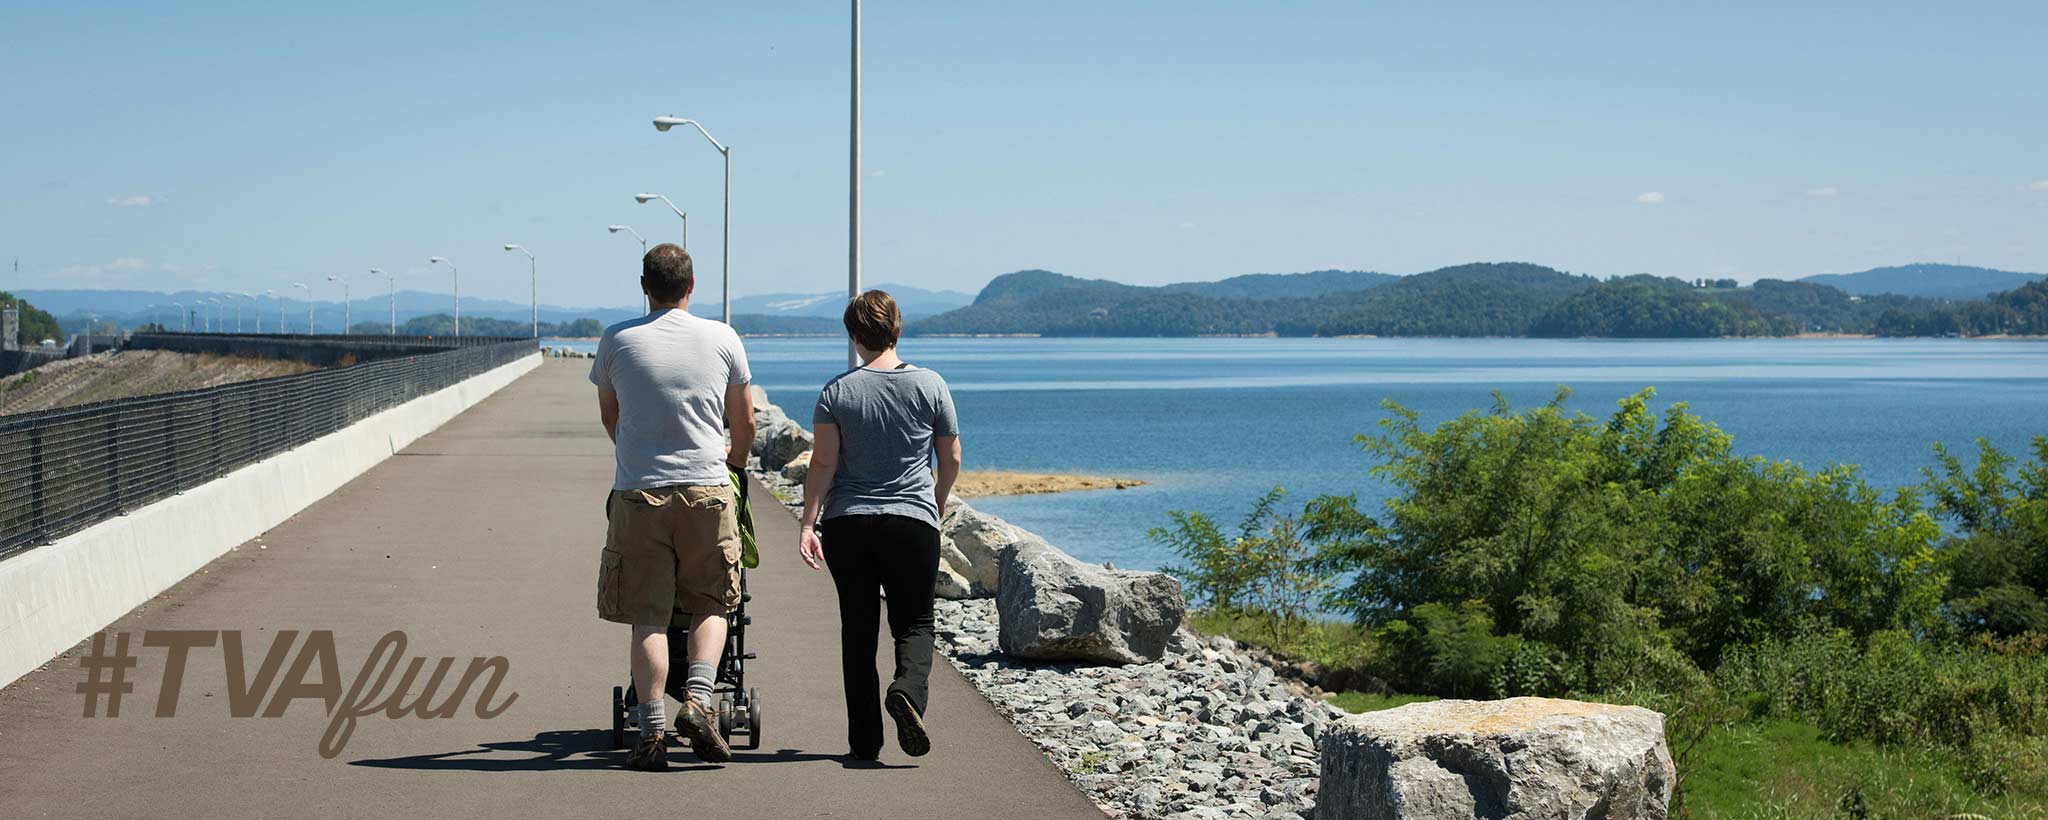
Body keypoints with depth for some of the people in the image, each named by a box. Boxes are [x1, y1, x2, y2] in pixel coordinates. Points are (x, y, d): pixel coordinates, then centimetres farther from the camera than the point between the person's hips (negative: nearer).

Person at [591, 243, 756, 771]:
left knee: (648, 617, 4)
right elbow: (744, 422, 12)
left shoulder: (617, 341, 3)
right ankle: (698, 700, -7)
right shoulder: (722, 340, 3)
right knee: (711, 605, 13)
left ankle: (652, 731, -2)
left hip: (637, 493, 0)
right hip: (707, 490, 0)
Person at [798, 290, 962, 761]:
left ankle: (864, 739, 8)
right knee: (914, 622, 9)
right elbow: (951, 460, 7)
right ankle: (908, 688, -22)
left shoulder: (837, 392, -1)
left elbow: (823, 463, -8)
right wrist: (936, 506, 23)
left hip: (847, 525, 1)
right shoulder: (930, 386, 1)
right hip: (913, 522, 0)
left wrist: (808, 524, -8)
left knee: (858, 628, 9)